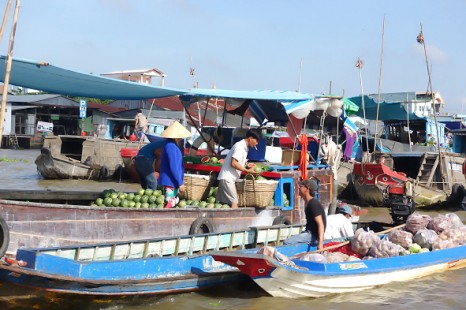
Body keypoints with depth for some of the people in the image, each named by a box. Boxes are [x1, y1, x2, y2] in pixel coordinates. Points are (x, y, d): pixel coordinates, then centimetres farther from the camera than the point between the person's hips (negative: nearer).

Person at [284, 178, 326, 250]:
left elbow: (321, 224, -25)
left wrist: (320, 243, -34)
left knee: (287, 242, -23)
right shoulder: (308, 203, 14)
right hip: (309, 233, 11)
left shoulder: (313, 204, -18)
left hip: (314, 236, -11)